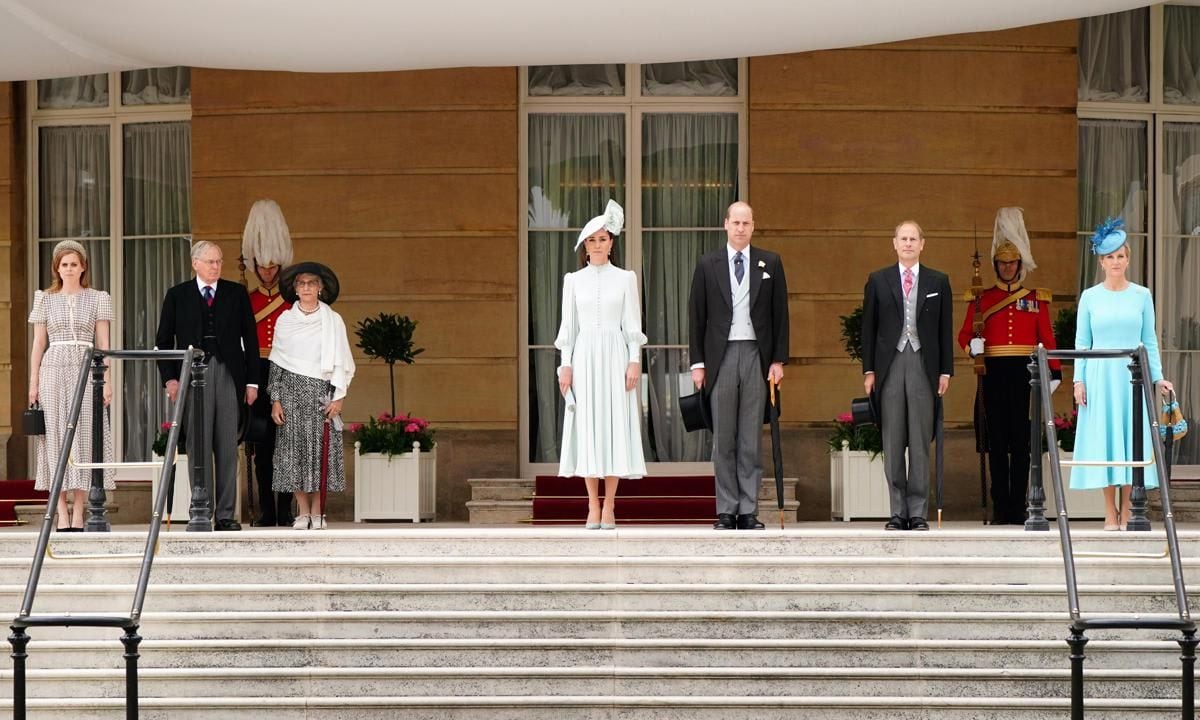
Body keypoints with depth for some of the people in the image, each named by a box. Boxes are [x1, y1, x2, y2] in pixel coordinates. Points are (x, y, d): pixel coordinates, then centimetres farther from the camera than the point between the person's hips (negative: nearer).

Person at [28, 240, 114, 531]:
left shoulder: (97, 299, 8)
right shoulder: (45, 300, 10)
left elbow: (103, 343, 6)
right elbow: (38, 344, 10)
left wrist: (107, 380, -3)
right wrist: (33, 382, 4)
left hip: (86, 370, -1)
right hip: (54, 370, 1)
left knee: (84, 437, -4)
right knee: (56, 437, -3)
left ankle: (78, 515, -2)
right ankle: (62, 515, -2)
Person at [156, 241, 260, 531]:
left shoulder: (236, 294, 10)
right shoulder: (177, 295, 8)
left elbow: (250, 338, 9)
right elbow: (163, 339, 8)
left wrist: (252, 380, 4)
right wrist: (169, 377, -3)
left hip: (228, 374, 1)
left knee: (227, 447, 1)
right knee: (198, 445, -1)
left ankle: (226, 514, 4)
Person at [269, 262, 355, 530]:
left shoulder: (333, 320, 4)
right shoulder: (285, 320, 7)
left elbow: (341, 362, 4)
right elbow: (276, 363, 8)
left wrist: (338, 397, -4)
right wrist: (276, 399, 0)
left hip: (321, 390, -1)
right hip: (292, 390, 1)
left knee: (321, 449, -4)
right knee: (295, 449, -2)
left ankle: (317, 512, 2)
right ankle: (303, 511, 3)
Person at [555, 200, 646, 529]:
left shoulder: (625, 278, 6)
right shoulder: (574, 280, 9)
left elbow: (632, 323, 3)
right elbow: (568, 325, 8)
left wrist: (634, 362, -6)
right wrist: (565, 364, 0)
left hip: (615, 355, -1)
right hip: (584, 356, 1)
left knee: (615, 426, -4)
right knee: (587, 428, -2)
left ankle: (609, 508, -2)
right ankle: (593, 508, 1)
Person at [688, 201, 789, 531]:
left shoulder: (770, 263, 7)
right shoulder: (707, 265, 6)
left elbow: (780, 314, 6)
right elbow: (697, 317, 6)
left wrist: (778, 359, 0)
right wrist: (698, 363, 0)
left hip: (757, 356, 0)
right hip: (721, 355, 0)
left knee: (752, 439, 2)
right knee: (723, 439, 2)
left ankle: (749, 512, 5)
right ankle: (726, 511, 6)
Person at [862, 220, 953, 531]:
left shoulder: (938, 282, 9)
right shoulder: (878, 281, 9)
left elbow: (945, 330, 8)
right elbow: (869, 328, 8)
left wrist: (945, 371, 1)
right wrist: (868, 370, 2)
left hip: (924, 366, 0)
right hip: (890, 365, 0)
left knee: (920, 443, 0)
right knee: (892, 444, 2)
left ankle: (918, 513, 4)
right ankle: (898, 512, 7)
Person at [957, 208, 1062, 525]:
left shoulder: (1036, 298, 9)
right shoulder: (981, 298, 8)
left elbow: (1047, 338, 6)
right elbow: (964, 334, 5)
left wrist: (1056, 372, -2)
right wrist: (972, 345, -18)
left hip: (1024, 371, 0)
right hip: (994, 371, 0)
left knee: (1021, 439, 0)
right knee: (997, 439, 1)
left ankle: (1019, 506, 3)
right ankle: (1001, 507, 5)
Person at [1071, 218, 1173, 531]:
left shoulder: (1142, 295, 6)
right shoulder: (1090, 297, 5)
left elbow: (1149, 341, 8)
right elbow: (1082, 342, 6)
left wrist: (1157, 378, 1)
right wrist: (1079, 380, -2)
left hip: (1132, 376, 0)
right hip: (1099, 376, 0)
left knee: (1131, 436, -1)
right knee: (1103, 438, -1)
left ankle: (1127, 512, 5)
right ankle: (1110, 513, 5)